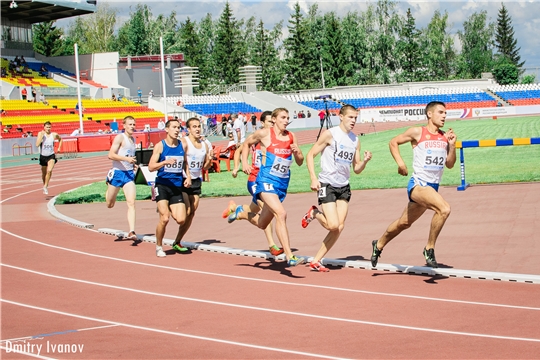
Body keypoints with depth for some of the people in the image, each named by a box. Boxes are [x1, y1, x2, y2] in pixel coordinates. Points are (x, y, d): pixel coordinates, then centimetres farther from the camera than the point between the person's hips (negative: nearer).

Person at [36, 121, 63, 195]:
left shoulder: (54, 135, -4)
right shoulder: (41, 134, -8)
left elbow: (60, 139, 20)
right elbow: (37, 145, -20)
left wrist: (59, 147, 10)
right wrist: (41, 136, -25)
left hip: (51, 156, -1)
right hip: (43, 156, 1)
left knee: (49, 170, -24)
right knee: (44, 173, 15)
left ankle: (45, 186, -12)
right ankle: (44, 185, 41)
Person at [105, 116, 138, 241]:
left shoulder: (133, 139, 13)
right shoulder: (120, 138, -10)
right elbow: (111, 155, -19)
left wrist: (133, 164, 13)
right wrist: (126, 159, -29)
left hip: (129, 174, 4)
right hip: (117, 173, -4)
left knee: (131, 203, -13)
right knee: (110, 204, 13)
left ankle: (131, 232, -18)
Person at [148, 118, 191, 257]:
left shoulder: (183, 144, 7)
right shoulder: (160, 146, -5)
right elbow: (151, 167, -10)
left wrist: (188, 176, 8)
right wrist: (165, 162, -26)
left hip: (177, 187, 4)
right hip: (162, 185, -4)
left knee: (181, 220, -8)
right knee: (164, 219, -14)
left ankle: (168, 210, 27)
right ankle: (159, 247, 7)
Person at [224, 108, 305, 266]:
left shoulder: (291, 137, 5)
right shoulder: (264, 134, -5)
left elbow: (300, 162, 10)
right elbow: (247, 143, 13)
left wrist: (297, 152, -11)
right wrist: (244, 163, 3)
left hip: (283, 183, 6)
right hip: (266, 180, -6)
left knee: (262, 224, 16)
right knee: (281, 213, -27)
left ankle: (240, 212, 46)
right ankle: (290, 257, -28)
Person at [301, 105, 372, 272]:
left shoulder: (355, 140, 10)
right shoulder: (330, 134, -8)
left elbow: (356, 169, 13)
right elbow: (310, 155, -7)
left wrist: (365, 161, -8)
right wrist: (313, 178, -18)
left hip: (344, 187, 6)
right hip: (327, 185, -6)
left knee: (340, 227, -3)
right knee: (333, 225, -16)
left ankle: (316, 261, 7)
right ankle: (314, 213, 17)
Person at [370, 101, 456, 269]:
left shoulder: (445, 137, 9)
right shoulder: (417, 132, -5)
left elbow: (450, 164, 10)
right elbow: (393, 142, 6)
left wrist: (452, 145, -4)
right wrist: (400, 162, -6)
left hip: (433, 187, 6)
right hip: (418, 184, -6)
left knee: (404, 223, 19)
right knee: (444, 209, -30)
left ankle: (379, 245, 41)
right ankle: (429, 249, -17)